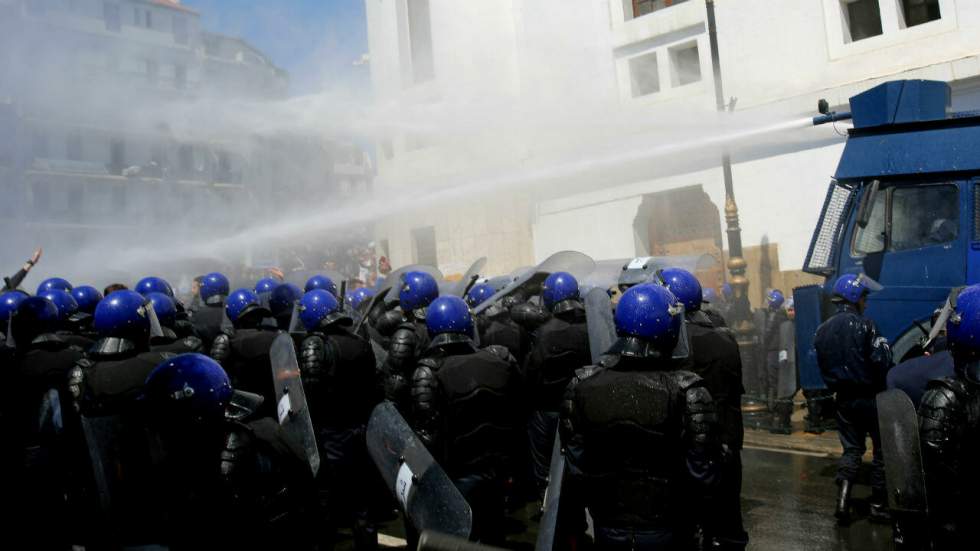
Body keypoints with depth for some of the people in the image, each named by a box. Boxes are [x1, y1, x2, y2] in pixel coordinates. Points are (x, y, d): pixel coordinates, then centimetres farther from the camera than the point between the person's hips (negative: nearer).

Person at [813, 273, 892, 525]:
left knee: (851, 449, 13)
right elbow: (882, 361, -19)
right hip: (870, 397, -5)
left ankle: (842, 499, 0)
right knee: (881, 449, 9)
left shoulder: (822, 330, 5)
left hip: (844, 399, 5)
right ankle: (878, 504, 14)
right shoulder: (864, 325, -15)